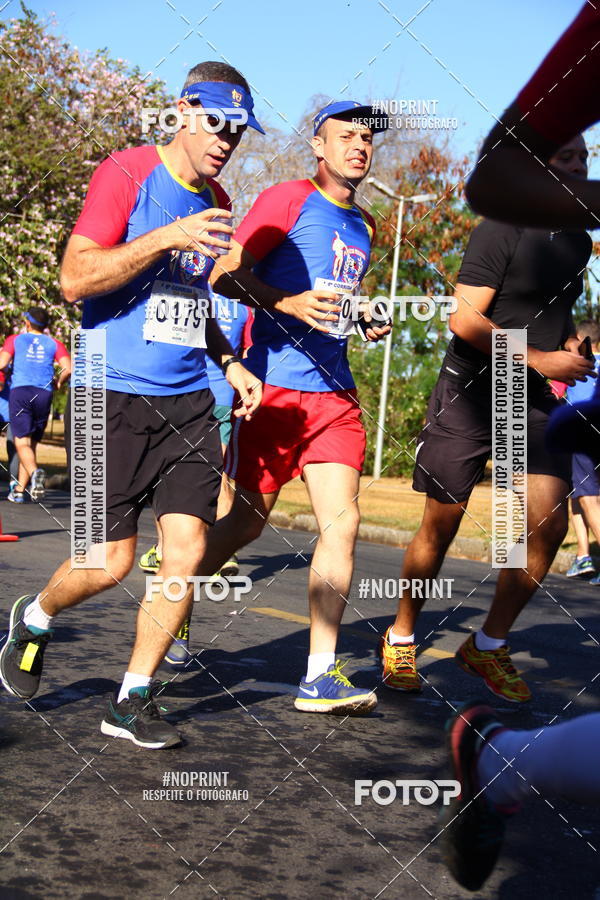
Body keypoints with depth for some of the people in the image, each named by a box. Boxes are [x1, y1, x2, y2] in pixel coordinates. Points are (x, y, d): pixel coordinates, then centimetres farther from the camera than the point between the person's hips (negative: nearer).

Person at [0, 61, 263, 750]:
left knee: (186, 552, -4)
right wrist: (167, 237, -21)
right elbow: (74, 278, -15)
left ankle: (132, 700, 10)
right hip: (116, 397, -6)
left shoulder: (215, 202, 15)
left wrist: (231, 364, 13)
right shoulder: (127, 173, -7)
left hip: (188, 401, 6)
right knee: (111, 563, -4)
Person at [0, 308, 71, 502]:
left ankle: (35, 472, -38)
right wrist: (58, 382, 18)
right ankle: (19, 491, 13)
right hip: (44, 394, 2)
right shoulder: (54, 344, 13)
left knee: (22, 442, -8)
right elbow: (68, 368, -1)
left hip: (20, 391, -2)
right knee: (31, 443, 12)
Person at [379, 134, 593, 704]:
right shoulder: (504, 228, -11)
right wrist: (539, 358, -17)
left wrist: (569, 343, 8)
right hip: (470, 392, -6)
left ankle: (488, 645, 7)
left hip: (533, 399, 6)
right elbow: (465, 320, -16)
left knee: (550, 522, -11)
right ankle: (400, 640, 23)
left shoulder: (578, 241, 12)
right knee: (440, 528, 2)